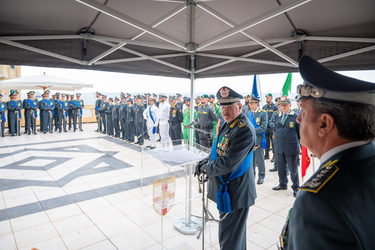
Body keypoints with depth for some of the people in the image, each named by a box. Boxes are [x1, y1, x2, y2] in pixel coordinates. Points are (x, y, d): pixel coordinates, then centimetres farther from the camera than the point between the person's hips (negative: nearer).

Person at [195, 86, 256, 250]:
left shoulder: (244, 130, -24)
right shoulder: (227, 123, 5)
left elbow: (228, 163, -27)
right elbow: (219, 151, 15)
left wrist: (205, 168, -13)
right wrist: (206, 161, -2)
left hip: (235, 191, -9)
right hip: (225, 186, 9)